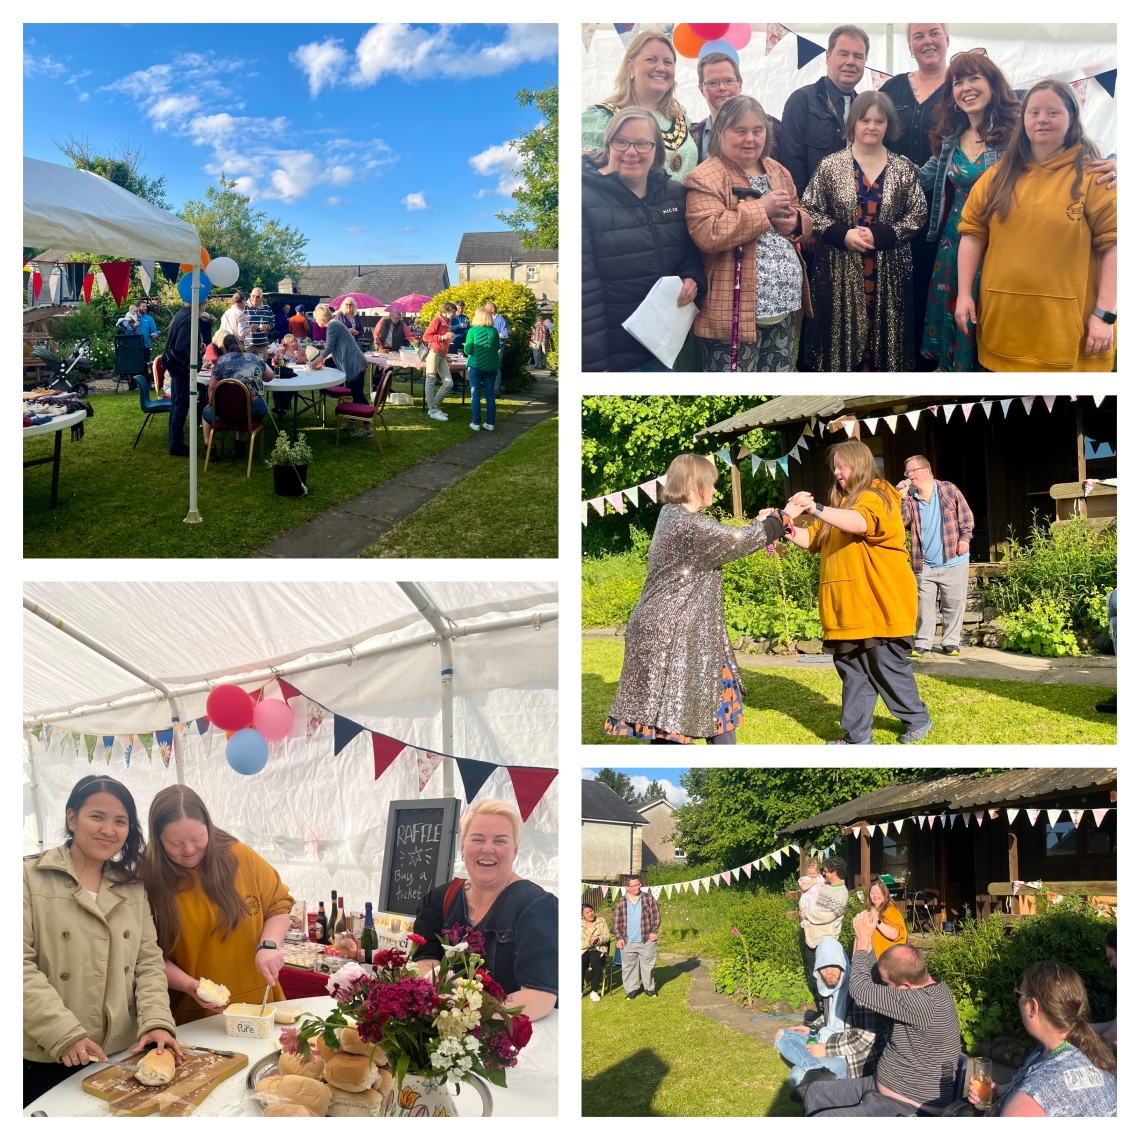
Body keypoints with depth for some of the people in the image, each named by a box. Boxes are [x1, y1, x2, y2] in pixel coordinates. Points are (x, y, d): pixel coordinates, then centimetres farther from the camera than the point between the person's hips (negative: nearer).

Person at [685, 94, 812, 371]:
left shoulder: (778, 172, 14)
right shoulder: (706, 179, -11)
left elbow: (803, 217, 21)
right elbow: (707, 234, -24)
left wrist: (795, 221, -4)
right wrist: (762, 209, -20)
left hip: (783, 308, 8)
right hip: (734, 312, -8)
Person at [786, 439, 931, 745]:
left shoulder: (876, 497, -9)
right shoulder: (842, 502, 18)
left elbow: (859, 523, -31)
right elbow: (815, 539, 16)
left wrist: (816, 509, -42)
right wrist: (790, 531, -5)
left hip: (879, 602, -8)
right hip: (848, 606, 8)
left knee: (888, 667, 2)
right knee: (853, 671, 7)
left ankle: (917, 720, 20)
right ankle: (856, 734, 13)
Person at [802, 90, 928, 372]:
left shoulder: (903, 169, 5)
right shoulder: (830, 165, 1)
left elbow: (917, 214, 2)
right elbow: (810, 210, 0)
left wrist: (880, 235, -13)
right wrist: (842, 234, -15)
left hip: (888, 272, 1)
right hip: (840, 270, -1)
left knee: (883, 332, 3)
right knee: (841, 333, -1)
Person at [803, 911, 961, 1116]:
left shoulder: (921, 1003, -31)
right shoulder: (929, 989, 0)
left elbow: (860, 988, -25)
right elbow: (871, 982, 10)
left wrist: (864, 940, -12)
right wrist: (866, 939, -1)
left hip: (908, 1108, -11)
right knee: (815, 1093, 12)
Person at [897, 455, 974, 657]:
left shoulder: (949, 490, -4)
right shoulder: (910, 498, 2)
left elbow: (966, 515, 0)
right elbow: (902, 521, -11)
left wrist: (964, 538, -10)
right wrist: (900, 497, -19)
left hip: (953, 561, -2)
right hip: (925, 564, 2)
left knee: (954, 603, 5)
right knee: (924, 604, 4)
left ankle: (951, 642, 15)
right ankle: (922, 643, 11)